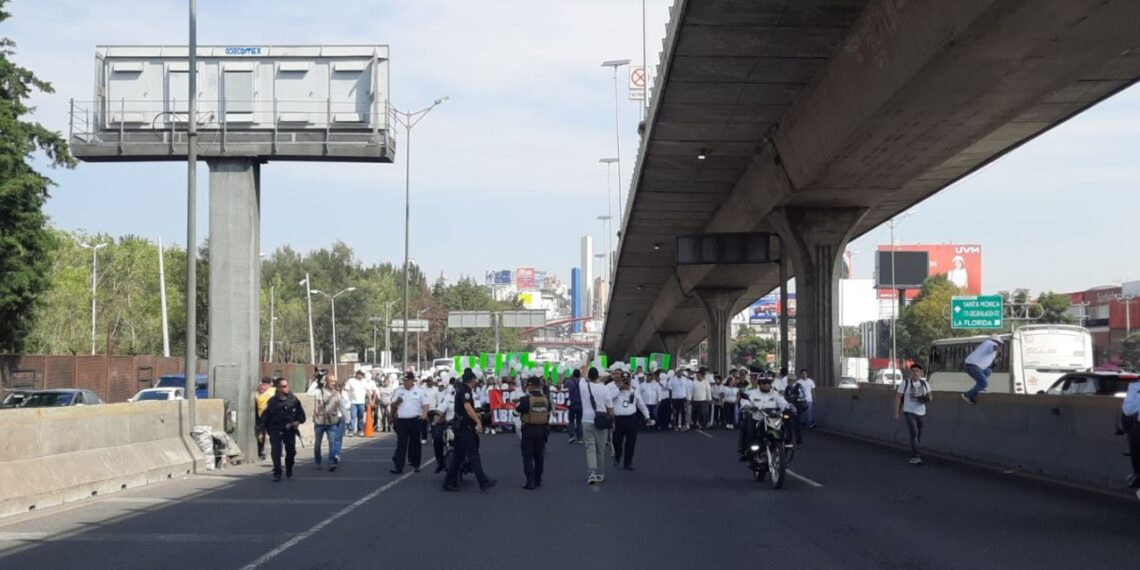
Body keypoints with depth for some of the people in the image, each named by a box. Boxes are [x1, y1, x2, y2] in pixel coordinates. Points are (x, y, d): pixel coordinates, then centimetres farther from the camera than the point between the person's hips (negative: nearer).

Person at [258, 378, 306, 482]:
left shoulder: (293, 399, 3)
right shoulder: (272, 401, 0)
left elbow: (301, 413, 13)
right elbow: (265, 417, 4)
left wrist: (298, 421, -7)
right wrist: (262, 431, 0)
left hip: (289, 430, 1)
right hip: (275, 430, -1)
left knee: (291, 451, 3)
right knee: (276, 451, -10)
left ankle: (289, 468, 31)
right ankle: (277, 473, -2)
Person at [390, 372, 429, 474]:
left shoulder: (420, 391, 3)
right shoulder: (398, 391, 10)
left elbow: (425, 404, 0)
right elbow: (392, 405, 12)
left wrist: (424, 415, -17)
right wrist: (396, 402, -11)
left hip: (415, 420, -1)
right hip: (401, 421, 1)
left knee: (415, 443, 9)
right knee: (401, 444, -4)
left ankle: (415, 464, 21)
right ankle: (398, 466, -8)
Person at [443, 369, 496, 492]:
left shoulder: (460, 389, 16)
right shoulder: (466, 391, -15)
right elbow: (467, 407, -31)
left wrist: (475, 415, 46)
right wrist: (478, 421, -37)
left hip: (459, 426, 10)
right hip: (465, 427, -10)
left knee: (458, 455, 11)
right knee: (473, 454, -9)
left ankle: (450, 482, 12)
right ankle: (483, 482, -10)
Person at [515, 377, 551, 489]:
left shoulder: (526, 399, -17)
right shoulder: (546, 399, -4)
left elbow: (517, 410, -5)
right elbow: (550, 410, 11)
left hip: (529, 429, -4)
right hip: (542, 429, 4)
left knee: (528, 457, 1)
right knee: (539, 456, 17)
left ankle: (530, 481, -8)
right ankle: (538, 480, 23)